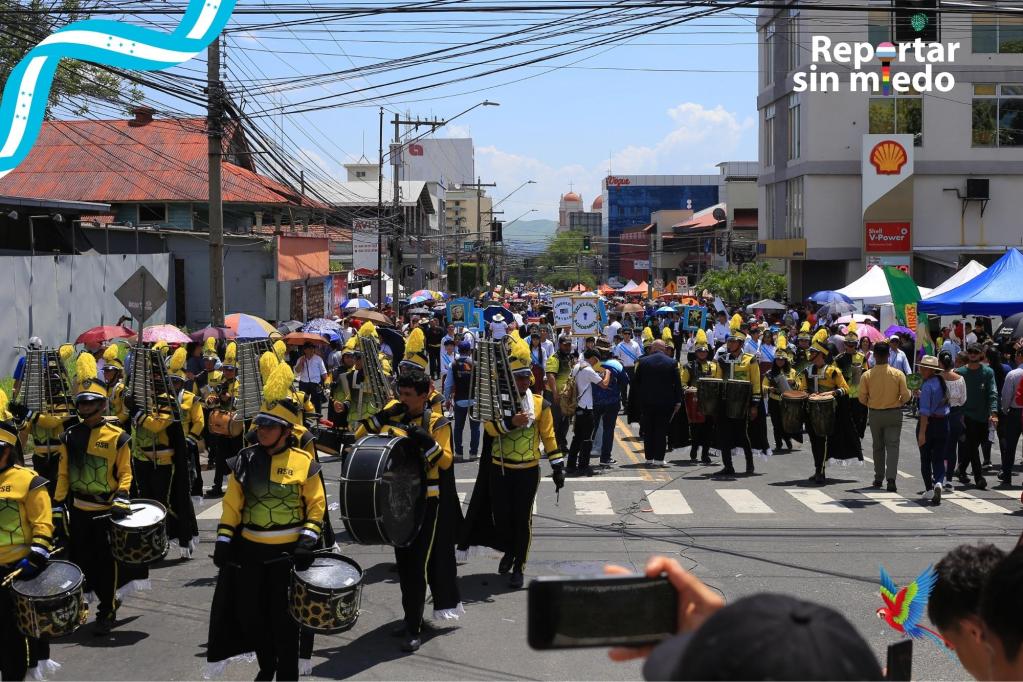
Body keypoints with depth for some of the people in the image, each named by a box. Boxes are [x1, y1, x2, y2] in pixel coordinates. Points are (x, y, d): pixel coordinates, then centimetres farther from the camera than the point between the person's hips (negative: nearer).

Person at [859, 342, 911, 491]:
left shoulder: (867, 375, -10)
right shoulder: (898, 374, -11)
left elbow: (862, 398, -5)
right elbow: (906, 396, -8)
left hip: (874, 414, 1)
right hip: (894, 413, -1)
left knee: (878, 446, 15)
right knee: (892, 446, 0)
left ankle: (878, 478, 21)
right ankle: (891, 477, -15)